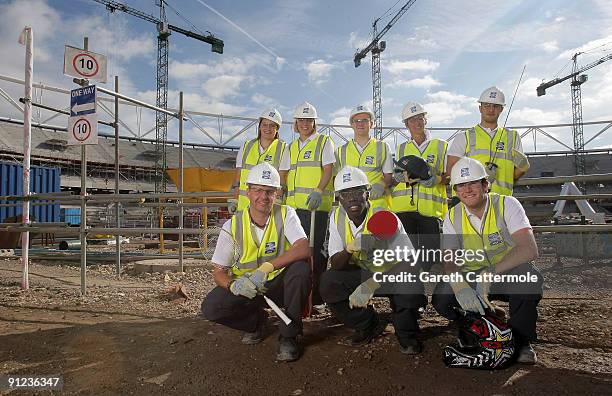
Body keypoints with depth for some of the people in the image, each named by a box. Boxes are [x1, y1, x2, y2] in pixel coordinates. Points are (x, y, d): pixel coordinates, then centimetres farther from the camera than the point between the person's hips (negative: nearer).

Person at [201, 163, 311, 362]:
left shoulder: (286, 215, -10)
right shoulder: (233, 225, -7)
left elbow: (303, 249, -27)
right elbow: (218, 271, -6)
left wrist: (267, 267, -39)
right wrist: (232, 284, -30)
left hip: (279, 283, -1)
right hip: (245, 287, 2)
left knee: (301, 268, -32)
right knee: (210, 307, -22)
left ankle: (288, 336, -13)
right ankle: (257, 321, 10)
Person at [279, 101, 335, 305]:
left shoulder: (324, 142, 7)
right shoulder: (291, 147, 23)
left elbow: (328, 169, -5)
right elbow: (283, 174, 21)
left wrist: (318, 191, -20)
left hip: (316, 204, -5)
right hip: (293, 204, 6)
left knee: (315, 249, -5)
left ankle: (317, 294, 3)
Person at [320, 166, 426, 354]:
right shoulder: (337, 218, -9)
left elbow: (407, 261, -30)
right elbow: (335, 265, -9)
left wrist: (369, 285, -43)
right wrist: (349, 250, -35)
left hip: (392, 274, -4)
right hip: (363, 273, 4)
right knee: (328, 282, -20)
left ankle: (406, 335, -6)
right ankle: (369, 326, 5)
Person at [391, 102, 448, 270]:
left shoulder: (441, 146, 12)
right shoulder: (401, 149, 18)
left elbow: (450, 177, 8)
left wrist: (437, 179, -12)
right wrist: (403, 176, -6)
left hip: (431, 207, -1)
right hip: (403, 206, 2)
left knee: (431, 256, -5)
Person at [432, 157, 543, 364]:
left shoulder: (506, 205, -14)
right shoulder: (453, 216, -3)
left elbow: (529, 249, -28)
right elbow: (450, 261, -10)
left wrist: (491, 273, -40)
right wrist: (459, 286, -33)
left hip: (509, 273, -2)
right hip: (472, 277, 3)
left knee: (529, 277, -36)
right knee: (441, 298, -24)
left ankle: (521, 339, -9)